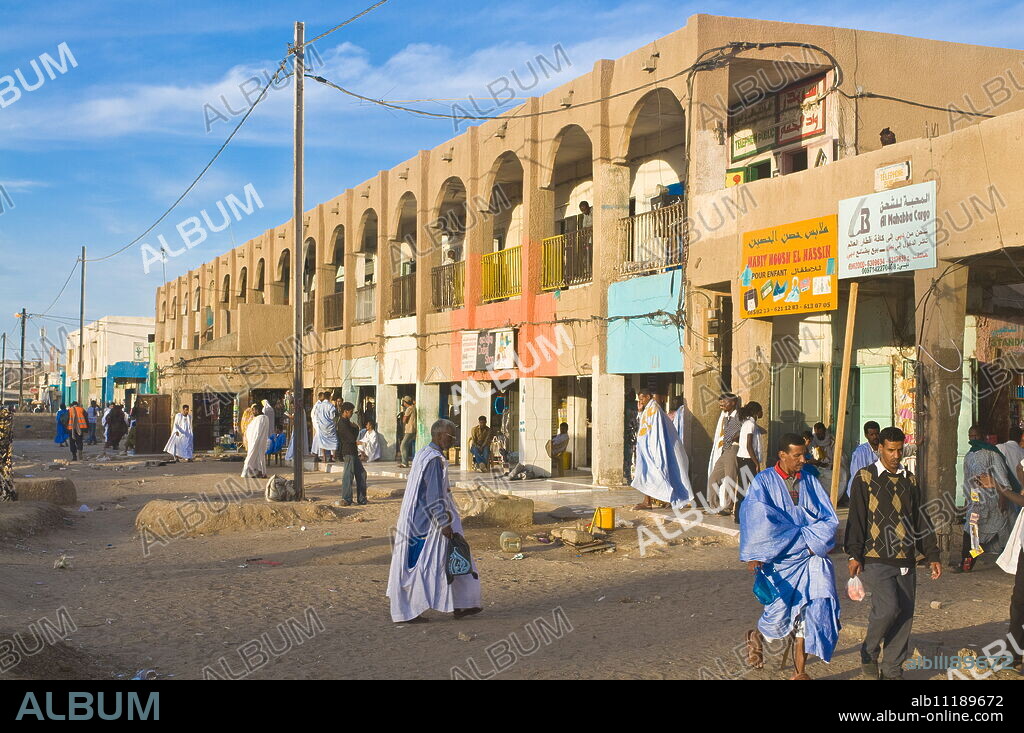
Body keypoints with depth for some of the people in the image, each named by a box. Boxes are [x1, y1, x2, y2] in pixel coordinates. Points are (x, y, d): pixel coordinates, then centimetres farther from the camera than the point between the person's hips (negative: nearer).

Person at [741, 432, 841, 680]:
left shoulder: (810, 481, 10)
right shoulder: (764, 481, -1)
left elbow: (829, 519, 6)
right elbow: (760, 520, -12)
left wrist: (810, 539, -9)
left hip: (809, 558, 3)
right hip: (778, 560, -3)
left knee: (807, 612, -5)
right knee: (780, 611, -8)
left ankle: (800, 672, 6)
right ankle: (757, 636, 25)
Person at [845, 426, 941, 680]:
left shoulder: (909, 480, 14)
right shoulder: (865, 478, 0)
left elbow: (921, 520, 18)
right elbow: (856, 518, -4)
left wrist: (932, 555, 14)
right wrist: (854, 555, -10)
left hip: (905, 561, 5)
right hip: (876, 560, -5)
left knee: (904, 615, 2)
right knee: (887, 607, -19)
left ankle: (892, 669, 16)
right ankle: (869, 652, 6)